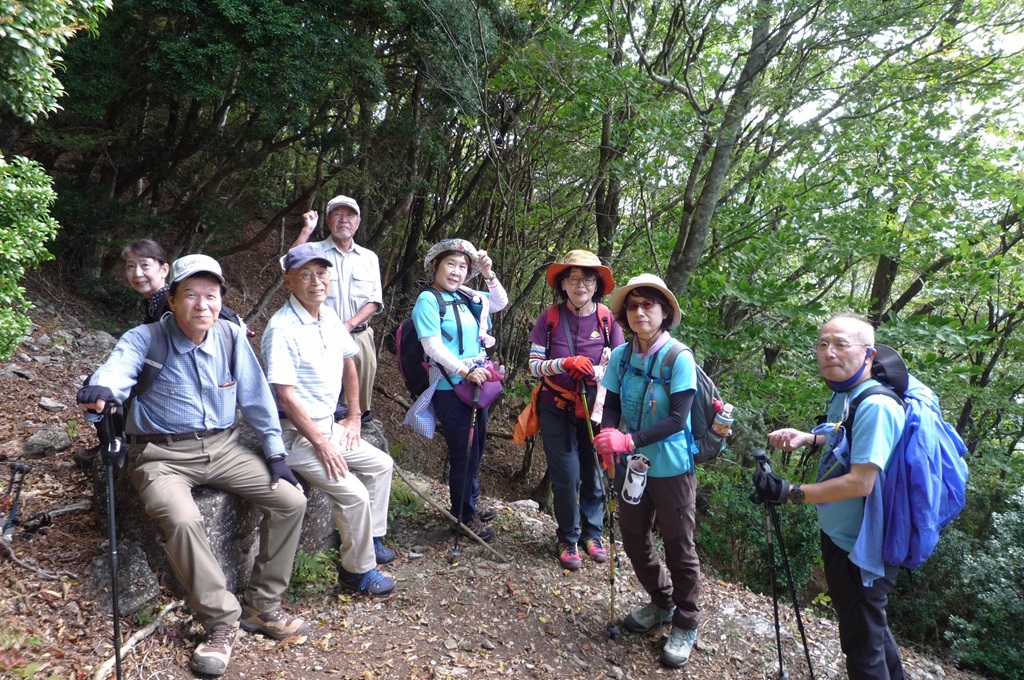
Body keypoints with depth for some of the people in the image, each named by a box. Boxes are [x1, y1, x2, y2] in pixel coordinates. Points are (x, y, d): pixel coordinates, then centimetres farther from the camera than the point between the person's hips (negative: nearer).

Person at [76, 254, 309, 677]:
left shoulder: (231, 337, 1)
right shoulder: (145, 339, -9)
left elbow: (256, 399, 8)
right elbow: (119, 366, -33)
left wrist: (275, 453, 4)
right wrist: (101, 390, -57)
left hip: (223, 448, 4)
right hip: (163, 455, -4)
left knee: (291, 500, -9)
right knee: (182, 520, -32)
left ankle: (261, 606, 7)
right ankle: (221, 622, -11)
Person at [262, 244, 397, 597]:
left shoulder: (329, 317, 4)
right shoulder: (282, 328, -22)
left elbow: (348, 364, 18)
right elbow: (285, 397, -24)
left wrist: (354, 417, 14)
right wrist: (322, 445, -20)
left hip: (328, 425, 9)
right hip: (296, 434, -9)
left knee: (381, 464, 15)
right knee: (354, 494, -17)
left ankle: (370, 539, 31)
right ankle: (358, 571, 5)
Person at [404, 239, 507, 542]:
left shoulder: (467, 298, 11)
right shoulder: (428, 299, -9)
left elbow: (500, 302, 19)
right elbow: (432, 346, -17)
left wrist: (488, 273, 3)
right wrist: (464, 371, -21)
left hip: (476, 384, 7)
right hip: (449, 389, -7)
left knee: (475, 449, 18)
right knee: (463, 452, 2)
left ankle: (470, 507, 36)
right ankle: (465, 516, 21)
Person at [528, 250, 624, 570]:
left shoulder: (608, 321, -5)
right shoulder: (549, 319, -6)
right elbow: (534, 366, -7)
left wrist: (593, 372, -25)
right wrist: (566, 364, -26)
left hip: (595, 409, 1)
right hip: (556, 410, -1)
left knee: (593, 473, 9)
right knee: (566, 475, -1)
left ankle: (592, 534, 31)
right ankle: (567, 539, 21)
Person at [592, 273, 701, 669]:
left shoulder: (679, 358, -18)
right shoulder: (621, 355, -3)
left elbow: (677, 418, -22)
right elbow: (611, 405, 0)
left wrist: (630, 440, -31)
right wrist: (608, 436, -21)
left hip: (671, 468, -5)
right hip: (632, 465, 5)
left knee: (679, 547, 8)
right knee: (634, 540, 17)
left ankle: (686, 625, 29)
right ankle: (662, 603, 42)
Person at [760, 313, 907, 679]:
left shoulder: (875, 405, -25)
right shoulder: (843, 396, 3)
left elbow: (861, 483, -29)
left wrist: (791, 493, -27)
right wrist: (809, 438, 2)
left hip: (860, 548, -9)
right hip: (840, 537, 9)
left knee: (862, 641, 9)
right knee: (870, 626, 27)